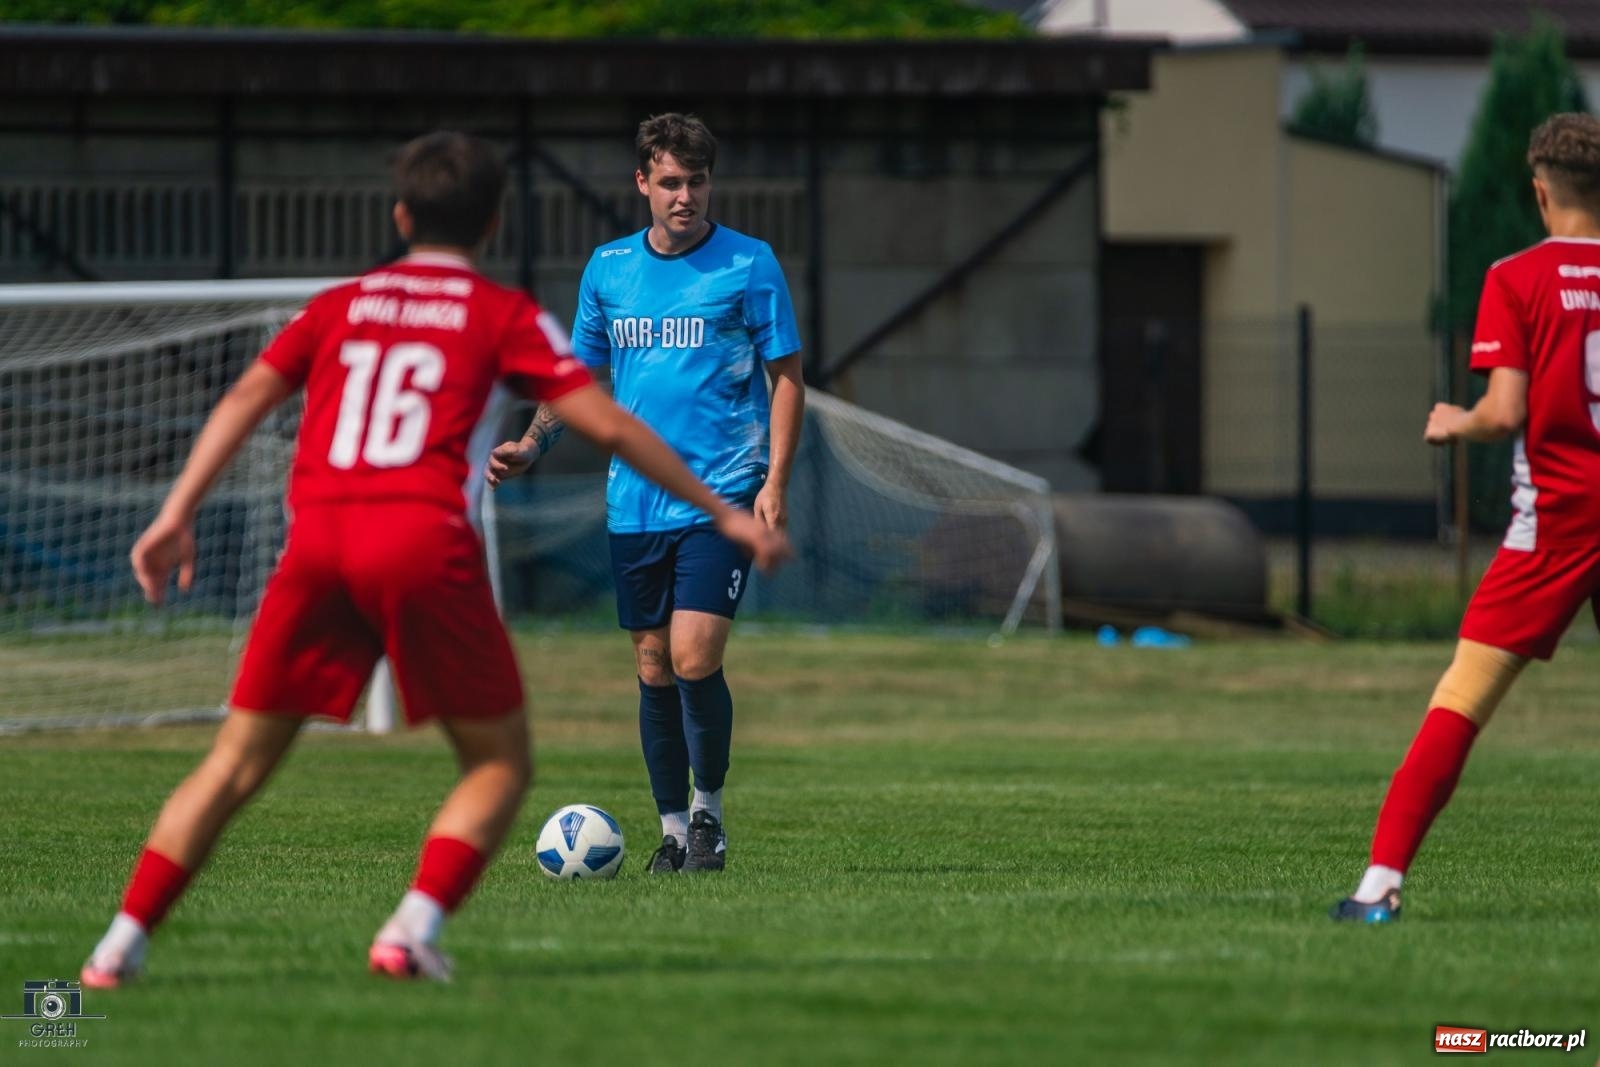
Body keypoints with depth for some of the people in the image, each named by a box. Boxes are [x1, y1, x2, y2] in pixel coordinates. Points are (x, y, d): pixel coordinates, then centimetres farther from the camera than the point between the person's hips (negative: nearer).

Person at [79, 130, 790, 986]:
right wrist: (721, 513, 13)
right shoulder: (502, 315, 12)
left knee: (237, 763, 12)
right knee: (500, 761, 10)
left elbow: (246, 397, 11)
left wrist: (177, 514, 9)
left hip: (317, 538, 3)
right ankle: (414, 930, -9)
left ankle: (121, 945, 4)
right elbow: (606, 425, 8)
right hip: (423, 535, -3)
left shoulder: (340, 305, 22)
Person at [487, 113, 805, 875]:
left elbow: (786, 378, 1)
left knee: (694, 659, -14)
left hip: (720, 497, -4)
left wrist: (776, 481, -9)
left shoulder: (749, 265, -1)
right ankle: (673, 828, 17)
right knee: (654, 670, 7)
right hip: (634, 501, 4)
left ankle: (709, 809, 6)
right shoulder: (608, 269, 9)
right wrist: (531, 445, 0)